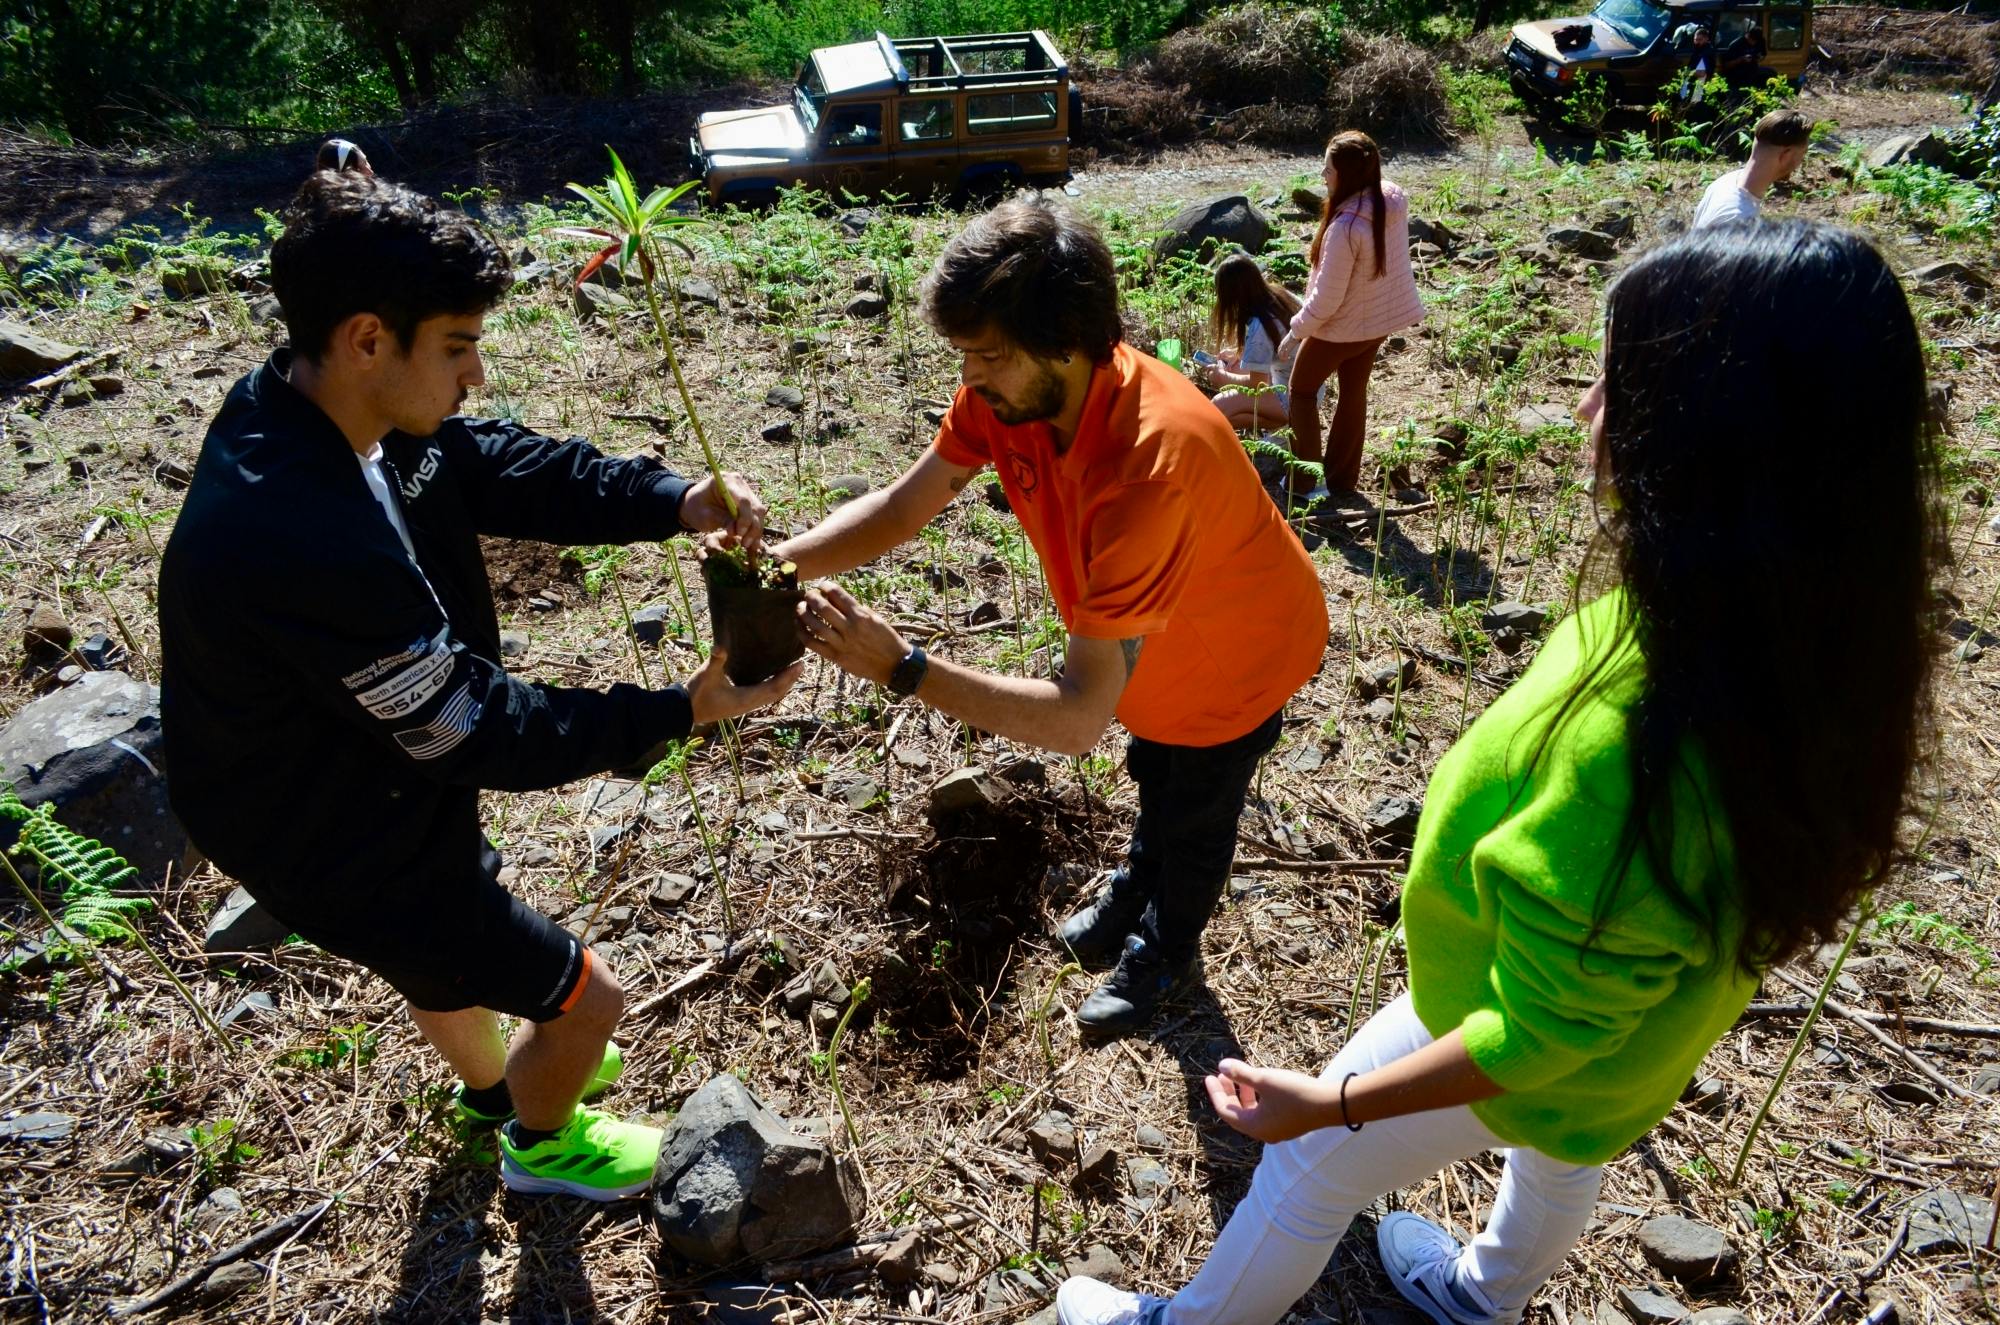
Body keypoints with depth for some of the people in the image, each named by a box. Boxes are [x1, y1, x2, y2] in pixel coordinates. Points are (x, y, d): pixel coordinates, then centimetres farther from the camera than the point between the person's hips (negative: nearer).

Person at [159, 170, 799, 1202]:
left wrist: (675, 502, -22)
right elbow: (476, 731, -30)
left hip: (355, 783, 9)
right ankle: (540, 1144, 41)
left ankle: (493, 1080, 65)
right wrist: (680, 711, -23)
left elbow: (506, 468, -6)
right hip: (346, 846, -9)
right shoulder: (307, 545, -40)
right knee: (584, 998, 10)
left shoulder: (312, 412, -12)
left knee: (451, 958, 35)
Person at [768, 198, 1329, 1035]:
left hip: (1236, 656, -6)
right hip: (1157, 640, 7)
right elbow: (906, 504, -17)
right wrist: (777, 564, -34)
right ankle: (1137, 892, 63)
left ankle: (1166, 949, 52)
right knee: (1155, 775, 32)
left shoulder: (1147, 468, -48)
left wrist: (902, 669, -49)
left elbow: (1079, 716, -48)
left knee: (1193, 817, 20)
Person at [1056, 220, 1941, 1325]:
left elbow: (1534, 1034, -32)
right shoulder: (1811, 624, -23)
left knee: (1306, 1170, 19)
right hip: (1645, 1004, 7)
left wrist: (1332, 1102, -22)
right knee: (1557, 1147, 36)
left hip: (1523, 1041, -7)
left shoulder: (1630, 737, -48)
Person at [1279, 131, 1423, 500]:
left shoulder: (1345, 227, -34)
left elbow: (1327, 299, -26)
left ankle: (1304, 480, 19)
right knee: (1354, 392, 21)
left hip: (1343, 325, -7)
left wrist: (1295, 332, -11)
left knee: (1302, 390, 15)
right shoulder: (1393, 199, -9)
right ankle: (1342, 479, 34)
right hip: (1381, 317, 7)